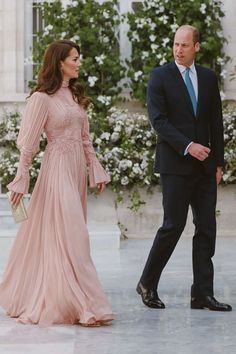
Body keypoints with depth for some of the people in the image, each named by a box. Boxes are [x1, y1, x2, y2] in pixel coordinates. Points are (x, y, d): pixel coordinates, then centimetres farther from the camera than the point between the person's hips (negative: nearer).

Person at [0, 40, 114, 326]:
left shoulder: (75, 95, 13)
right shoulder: (42, 98, -9)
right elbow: (28, 142, -9)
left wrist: (96, 170, 12)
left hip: (77, 168, 8)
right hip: (57, 168, -8)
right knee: (71, 237, -9)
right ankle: (85, 306, -9)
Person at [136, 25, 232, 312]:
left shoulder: (208, 78, 11)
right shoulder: (160, 76, -2)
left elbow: (216, 122, 13)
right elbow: (158, 120, -10)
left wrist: (218, 162, 9)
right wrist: (188, 146, -19)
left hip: (204, 165, 5)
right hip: (175, 164, -5)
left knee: (206, 228, 2)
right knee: (174, 225, -6)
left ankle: (202, 294, 6)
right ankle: (147, 284, 10)